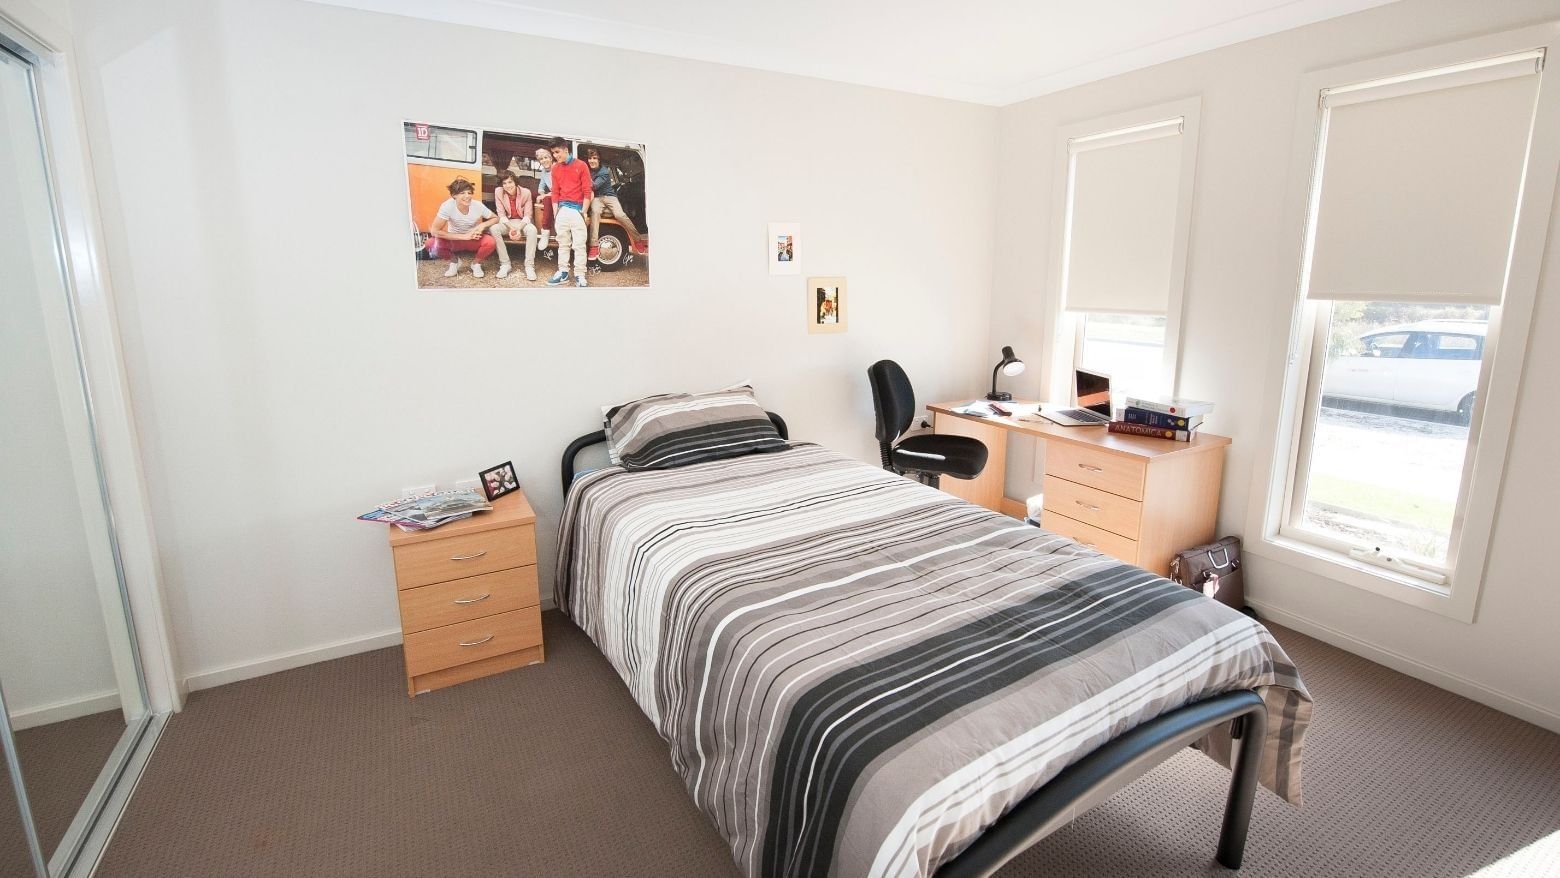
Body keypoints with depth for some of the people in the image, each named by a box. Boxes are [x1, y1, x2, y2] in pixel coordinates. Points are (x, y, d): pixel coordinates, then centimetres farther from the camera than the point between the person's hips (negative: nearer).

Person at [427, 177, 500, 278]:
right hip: (453, 240, -1)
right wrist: (464, 236, -32)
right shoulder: (447, 206, -27)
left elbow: (495, 218, -4)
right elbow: (435, 231, -29)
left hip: (473, 240, 1)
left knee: (491, 242, -31)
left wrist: (482, 225, -25)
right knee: (432, 244, -31)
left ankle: (476, 263, 2)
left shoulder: (478, 205, -21)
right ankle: (454, 260, 4)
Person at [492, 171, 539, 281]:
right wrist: (511, 228, -26)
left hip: (523, 222, -1)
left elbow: (527, 216, -11)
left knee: (532, 229, -35)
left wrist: (519, 228, -28)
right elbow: (502, 215, -8)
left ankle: (529, 266, -31)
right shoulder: (499, 192, -10)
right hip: (507, 223, 1)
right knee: (494, 228, -29)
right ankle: (505, 264, -23)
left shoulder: (526, 192, -13)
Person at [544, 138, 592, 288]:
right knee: (563, 243, 8)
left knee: (579, 244, -6)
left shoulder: (581, 165, -1)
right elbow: (555, 193, 12)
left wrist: (583, 212, -6)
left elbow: (587, 191, -2)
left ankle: (579, 276, -4)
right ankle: (563, 272, 14)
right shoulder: (555, 168, 12)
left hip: (577, 209, -4)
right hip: (562, 209, 4)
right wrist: (555, 213, 5)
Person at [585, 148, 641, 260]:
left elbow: (594, 186, -16)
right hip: (596, 198, 1)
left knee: (620, 215, -29)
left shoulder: (605, 171, -6)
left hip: (609, 196, -1)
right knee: (595, 211, -34)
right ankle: (594, 247, -42)